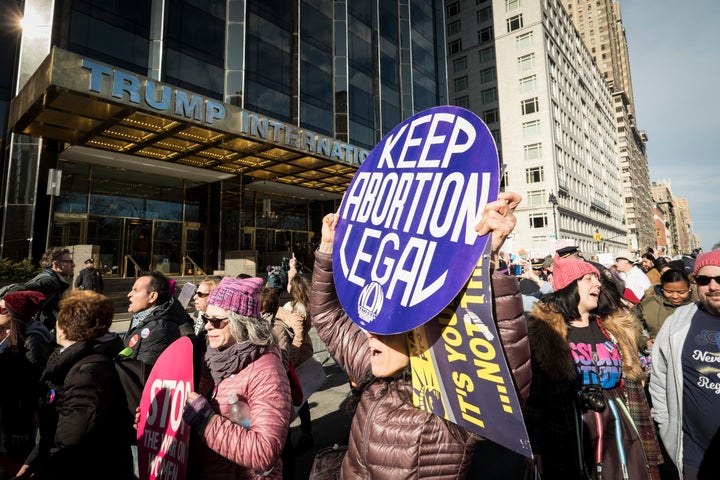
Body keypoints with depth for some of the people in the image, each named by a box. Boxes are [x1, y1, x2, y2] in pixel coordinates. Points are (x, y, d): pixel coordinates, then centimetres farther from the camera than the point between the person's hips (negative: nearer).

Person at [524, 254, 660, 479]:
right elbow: (533, 393, -8)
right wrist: (535, 447, -8)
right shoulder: (543, 330, -9)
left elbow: (633, 389, 12)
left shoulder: (616, 329, 9)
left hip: (619, 438, 5)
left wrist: (646, 445, 11)